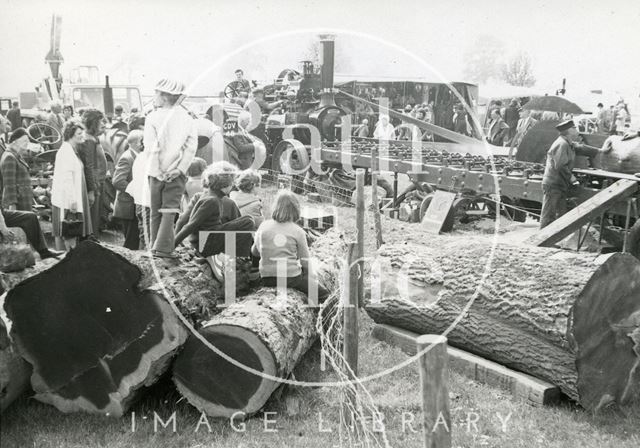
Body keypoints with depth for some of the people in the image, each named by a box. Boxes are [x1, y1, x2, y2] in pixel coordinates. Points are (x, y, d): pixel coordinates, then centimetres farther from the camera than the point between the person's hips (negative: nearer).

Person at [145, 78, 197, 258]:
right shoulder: (188, 118, 4)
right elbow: (192, 147, -5)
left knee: (156, 211, 11)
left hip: (157, 171, 0)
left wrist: (159, 170, -8)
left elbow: (150, 146, -9)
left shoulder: (153, 117, -2)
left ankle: (155, 246, 16)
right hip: (177, 172, 1)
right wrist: (180, 169, -9)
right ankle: (163, 248, -9)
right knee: (170, 209, 0)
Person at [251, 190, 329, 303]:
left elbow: (254, 251, 16)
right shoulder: (298, 231, -7)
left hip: (266, 279, 5)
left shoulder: (263, 226, 2)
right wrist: (313, 280, 14)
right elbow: (305, 261, -1)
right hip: (291, 278, -5)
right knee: (323, 294, 12)